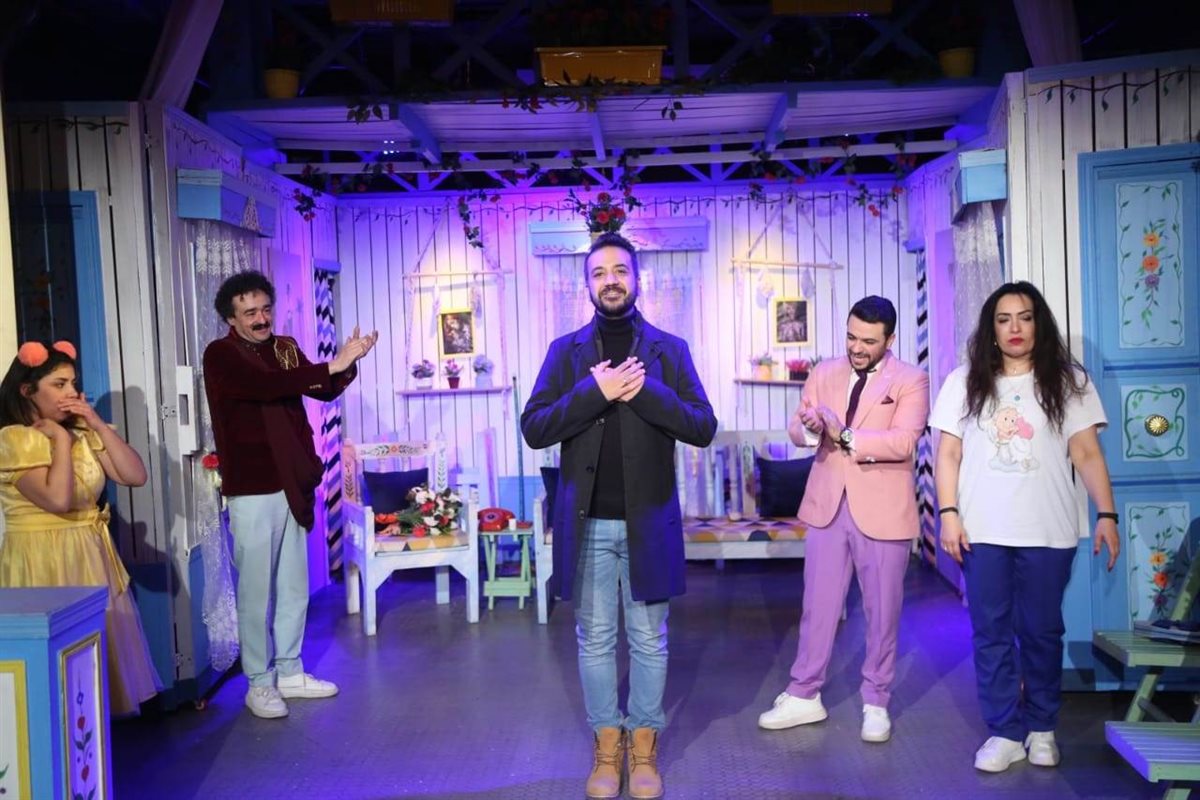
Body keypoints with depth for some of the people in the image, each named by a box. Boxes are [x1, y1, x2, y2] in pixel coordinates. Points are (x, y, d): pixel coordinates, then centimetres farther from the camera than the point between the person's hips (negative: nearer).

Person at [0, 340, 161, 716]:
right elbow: (58, 499, -25)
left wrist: (97, 424, -4)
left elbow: (136, 475, 0)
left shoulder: (82, 434, 9)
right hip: (42, 562, -7)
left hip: (92, 557, 7)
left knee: (103, 651, 12)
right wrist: (60, 438, -14)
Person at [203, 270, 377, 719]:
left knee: (294, 586, 13)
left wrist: (347, 363, -14)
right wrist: (331, 365, -29)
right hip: (251, 491, -6)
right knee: (257, 589, 0)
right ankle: (259, 683, 12)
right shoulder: (221, 355, -10)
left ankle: (289, 672, 25)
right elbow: (266, 386, -27)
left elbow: (325, 391, 6)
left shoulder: (285, 348, 10)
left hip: (291, 485, 7)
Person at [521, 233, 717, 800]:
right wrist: (594, 392, -17)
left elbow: (703, 428, -4)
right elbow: (533, 429, -5)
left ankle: (644, 746, 23)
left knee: (648, 639, 9)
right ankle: (606, 746, 24)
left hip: (648, 520, 0)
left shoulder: (670, 349, 3)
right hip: (587, 522, 1)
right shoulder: (566, 351, 4)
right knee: (595, 639, 9)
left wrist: (645, 391, -17)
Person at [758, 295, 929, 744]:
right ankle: (804, 696, 21)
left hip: (883, 511, -3)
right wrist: (809, 428, -18)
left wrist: (847, 436, -25)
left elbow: (904, 441, -20)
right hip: (827, 505, 4)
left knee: (882, 612, 8)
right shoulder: (824, 373, 8)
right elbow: (795, 428, 5)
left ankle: (876, 704, 22)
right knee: (817, 606, 10)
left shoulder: (910, 381, -6)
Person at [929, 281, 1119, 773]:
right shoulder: (965, 382, 5)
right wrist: (949, 513, -5)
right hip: (982, 531, 1)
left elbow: (1087, 454, 2)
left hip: (1047, 531, 0)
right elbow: (948, 454, 5)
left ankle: (1041, 728, 23)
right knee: (990, 632, 3)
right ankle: (1004, 732, 12)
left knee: (1041, 631, 7)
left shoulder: (1067, 382, 4)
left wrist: (1106, 514, -7)